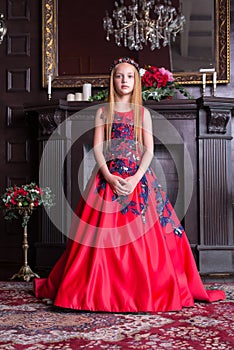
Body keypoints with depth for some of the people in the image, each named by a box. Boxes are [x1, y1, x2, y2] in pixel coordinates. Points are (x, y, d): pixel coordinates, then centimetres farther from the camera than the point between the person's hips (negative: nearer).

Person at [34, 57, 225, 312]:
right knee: (103, 238, -3)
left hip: (139, 178, 0)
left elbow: (149, 150, 2)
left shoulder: (143, 113, 10)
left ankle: (145, 291, 8)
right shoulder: (103, 112, 10)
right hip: (108, 178, 0)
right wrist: (110, 177, -14)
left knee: (143, 236, -3)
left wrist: (136, 178, -14)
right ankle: (103, 290, 9)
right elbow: (97, 148, 1)